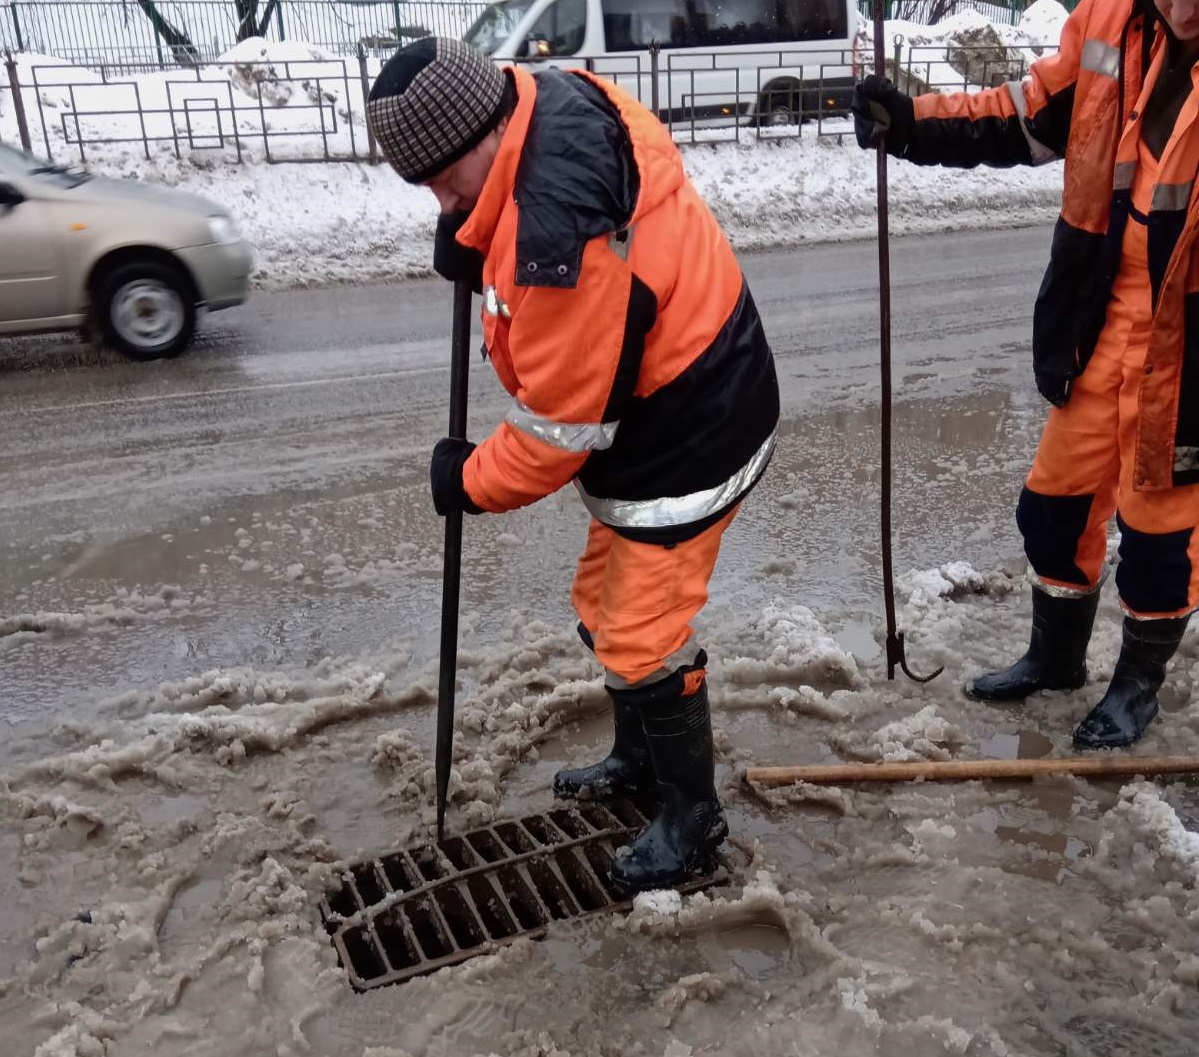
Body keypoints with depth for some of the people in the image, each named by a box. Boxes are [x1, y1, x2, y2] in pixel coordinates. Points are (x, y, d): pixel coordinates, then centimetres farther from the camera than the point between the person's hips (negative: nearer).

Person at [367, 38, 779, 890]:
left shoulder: (561, 239, -34)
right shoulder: (555, 100, -5)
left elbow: (562, 421, -24)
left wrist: (471, 481, -6)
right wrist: (475, 250, -2)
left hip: (685, 438, -10)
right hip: (651, 414, 10)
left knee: (644, 637, 0)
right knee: (608, 608, 21)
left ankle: (693, 813, 23)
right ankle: (639, 757, 43)